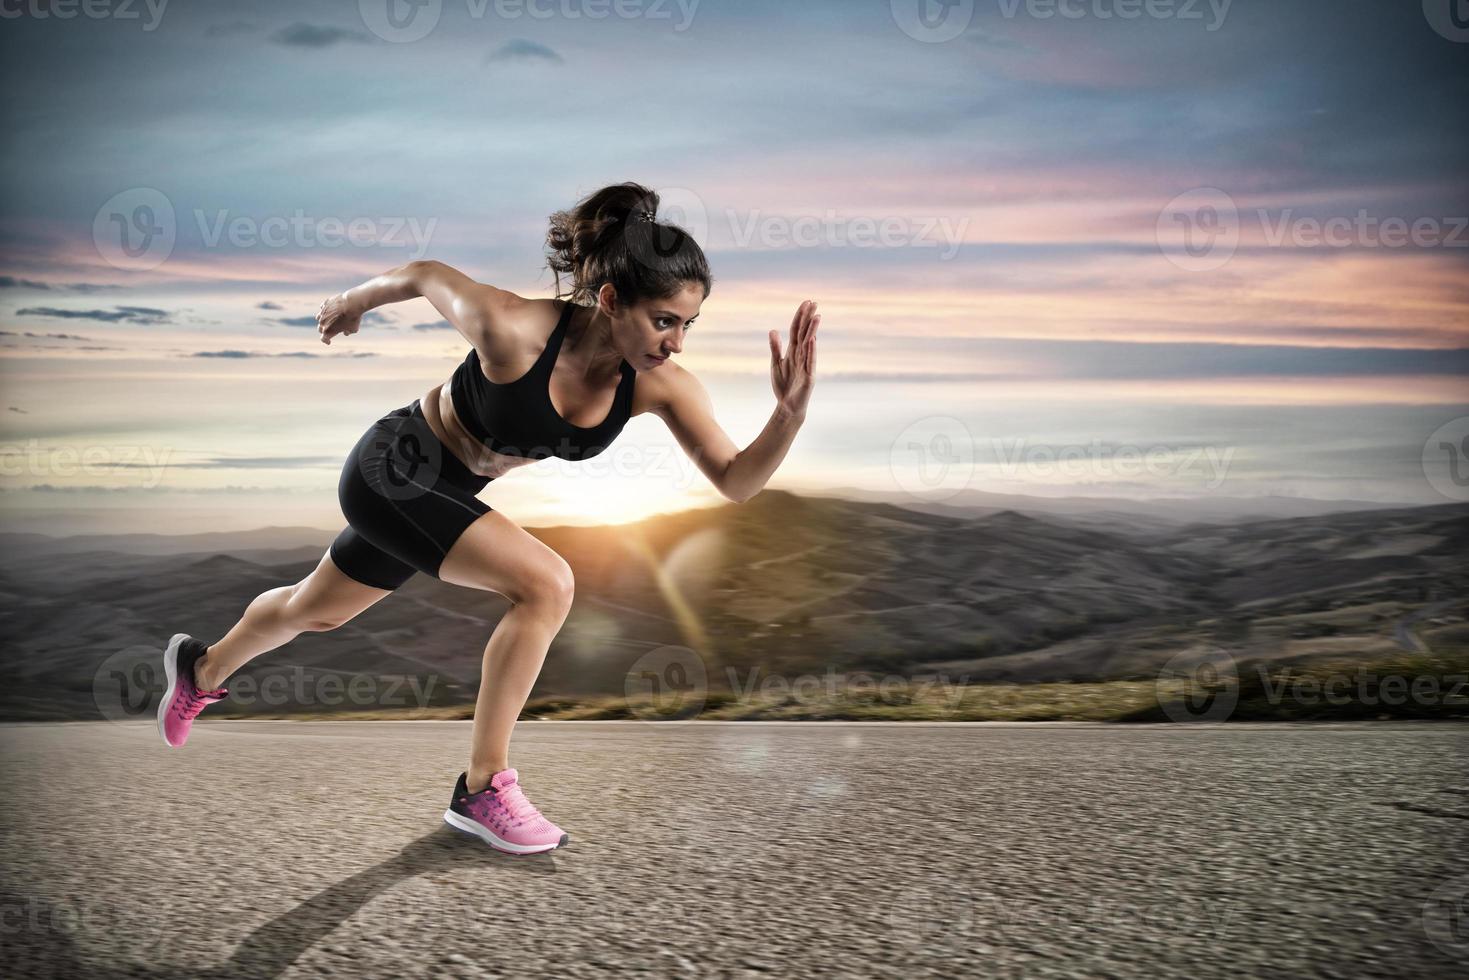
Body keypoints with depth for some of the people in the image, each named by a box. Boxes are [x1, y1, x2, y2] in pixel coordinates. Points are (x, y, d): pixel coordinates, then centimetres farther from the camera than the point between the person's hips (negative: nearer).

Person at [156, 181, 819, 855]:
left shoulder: (661, 384, -21)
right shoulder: (515, 329, -34)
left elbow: (736, 482, -23)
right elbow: (425, 274, -15)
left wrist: (791, 412, -40)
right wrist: (353, 302, 4)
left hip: (449, 492, 6)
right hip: (392, 471, -6)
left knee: (314, 611, 28)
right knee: (545, 584, -24)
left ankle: (204, 669, 58)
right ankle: (482, 789, -8)